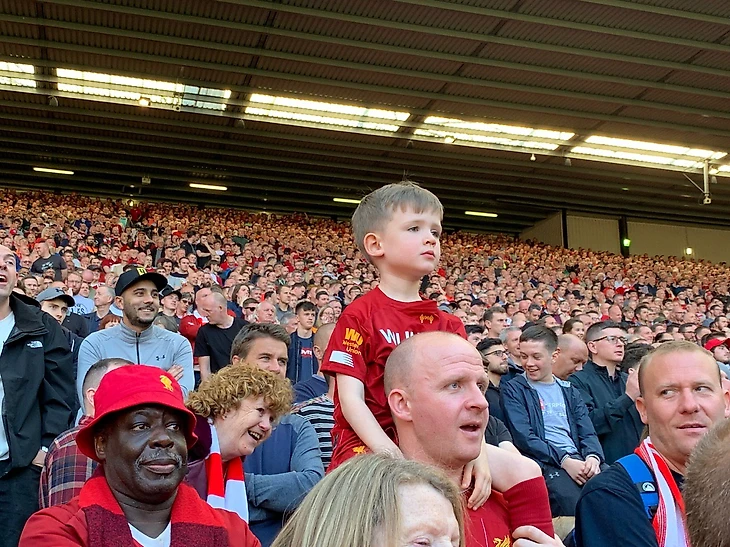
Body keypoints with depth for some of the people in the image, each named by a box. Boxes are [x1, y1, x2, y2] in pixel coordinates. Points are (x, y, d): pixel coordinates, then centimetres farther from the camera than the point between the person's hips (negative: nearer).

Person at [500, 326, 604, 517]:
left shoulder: (569, 391, 23)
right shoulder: (513, 389, 7)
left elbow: (588, 433, 14)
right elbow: (523, 438, -5)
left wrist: (593, 457, -10)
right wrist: (565, 461, -15)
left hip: (578, 460, 5)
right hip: (544, 463, -5)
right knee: (576, 507, -34)